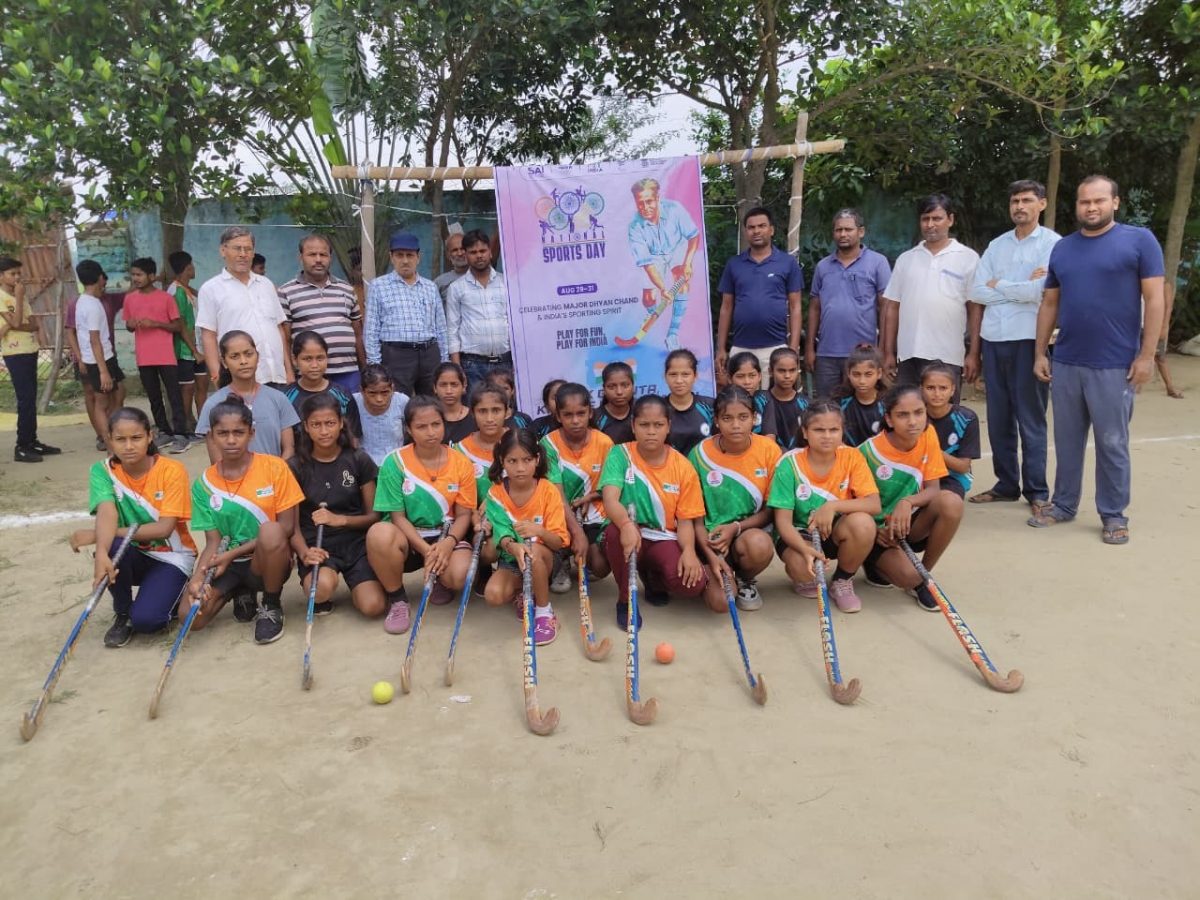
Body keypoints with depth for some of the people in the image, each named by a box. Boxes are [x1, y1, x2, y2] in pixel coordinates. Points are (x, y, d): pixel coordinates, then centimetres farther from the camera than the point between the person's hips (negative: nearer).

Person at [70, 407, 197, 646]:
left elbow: (164, 528, -23)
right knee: (113, 547, -33)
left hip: (171, 556, -3)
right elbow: (107, 513, -27)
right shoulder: (103, 471, -10)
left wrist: (96, 535, -27)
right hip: (133, 555, 3)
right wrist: (101, 553, -48)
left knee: (145, 620, -26)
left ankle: (169, 592, 11)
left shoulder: (172, 470, -17)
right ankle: (122, 613, -5)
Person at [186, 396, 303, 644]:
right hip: (228, 563, 3)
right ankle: (240, 592, 13)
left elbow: (286, 527, -11)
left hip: (270, 561, -3)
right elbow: (213, 542, -3)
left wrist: (232, 553, -18)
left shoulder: (274, 468, -9)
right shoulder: (204, 484, -1)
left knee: (271, 531, -37)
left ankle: (271, 606, -10)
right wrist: (198, 575, -24)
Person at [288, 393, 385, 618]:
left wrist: (339, 519, -15)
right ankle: (320, 596, 4)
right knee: (322, 587, -35)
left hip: (356, 541, 1)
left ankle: (353, 580, 15)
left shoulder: (359, 461, 3)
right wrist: (304, 552, -23)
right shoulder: (295, 467, 1)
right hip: (316, 546, -1)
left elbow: (373, 515, 3)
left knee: (373, 608, -20)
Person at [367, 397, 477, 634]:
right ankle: (397, 599, -9)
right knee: (379, 534, -37)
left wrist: (448, 542, -22)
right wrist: (425, 549, -23)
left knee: (461, 574, -33)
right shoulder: (395, 462, -10)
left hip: (446, 537, 1)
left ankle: (441, 581, 11)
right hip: (408, 538, -1)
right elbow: (398, 516, -10)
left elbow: (463, 514, -1)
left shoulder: (461, 463, -4)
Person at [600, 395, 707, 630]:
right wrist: (627, 525, -44)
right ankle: (626, 599, -10)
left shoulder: (683, 467, -4)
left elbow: (685, 519, -3)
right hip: (631, 534, -1)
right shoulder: (620, 455, -9)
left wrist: (689, 550, -24)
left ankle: (652, 576, 14)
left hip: (663, 539, 1)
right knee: (617, 530, -38)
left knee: (693, 583, -26)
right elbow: (610, 500, -23)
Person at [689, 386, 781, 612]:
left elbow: (772, 509, -2)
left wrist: (736, 528, -18)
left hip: (752, 531, 1)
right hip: (713, 538, -1)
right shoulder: (700, 453, -10)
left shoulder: (769, 449, -8)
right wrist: (711, 555, -19)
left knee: (759, 545, -36)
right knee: (720, 602, -23)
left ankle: (745, 580, 1)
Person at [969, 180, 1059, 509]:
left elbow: (1043, 290, -15)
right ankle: (1006, 484, 21)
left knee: (1030, 419, 1)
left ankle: (1037, 490, 10)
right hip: (994, 339, 5)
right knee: (998, 418, 10)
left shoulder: (1052, 243, -2)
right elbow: (977, 292, 2)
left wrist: (1000, 286, -4)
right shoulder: (996, 245, 12)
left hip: (1029, 339, -5)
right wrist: (1021, 288, -6)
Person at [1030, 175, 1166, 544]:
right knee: (1067, 440, 12)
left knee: (1112, 444, 5)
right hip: (1066, 363, 4)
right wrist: (1040, 353, 8)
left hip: (1114, 365, -4)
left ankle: (1114, 514, 17)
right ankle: (1063, 505, 25)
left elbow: (1154, 299, -5)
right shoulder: (1062, 248, 11)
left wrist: (1146, 355, -10)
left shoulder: (1139, 240, -2)